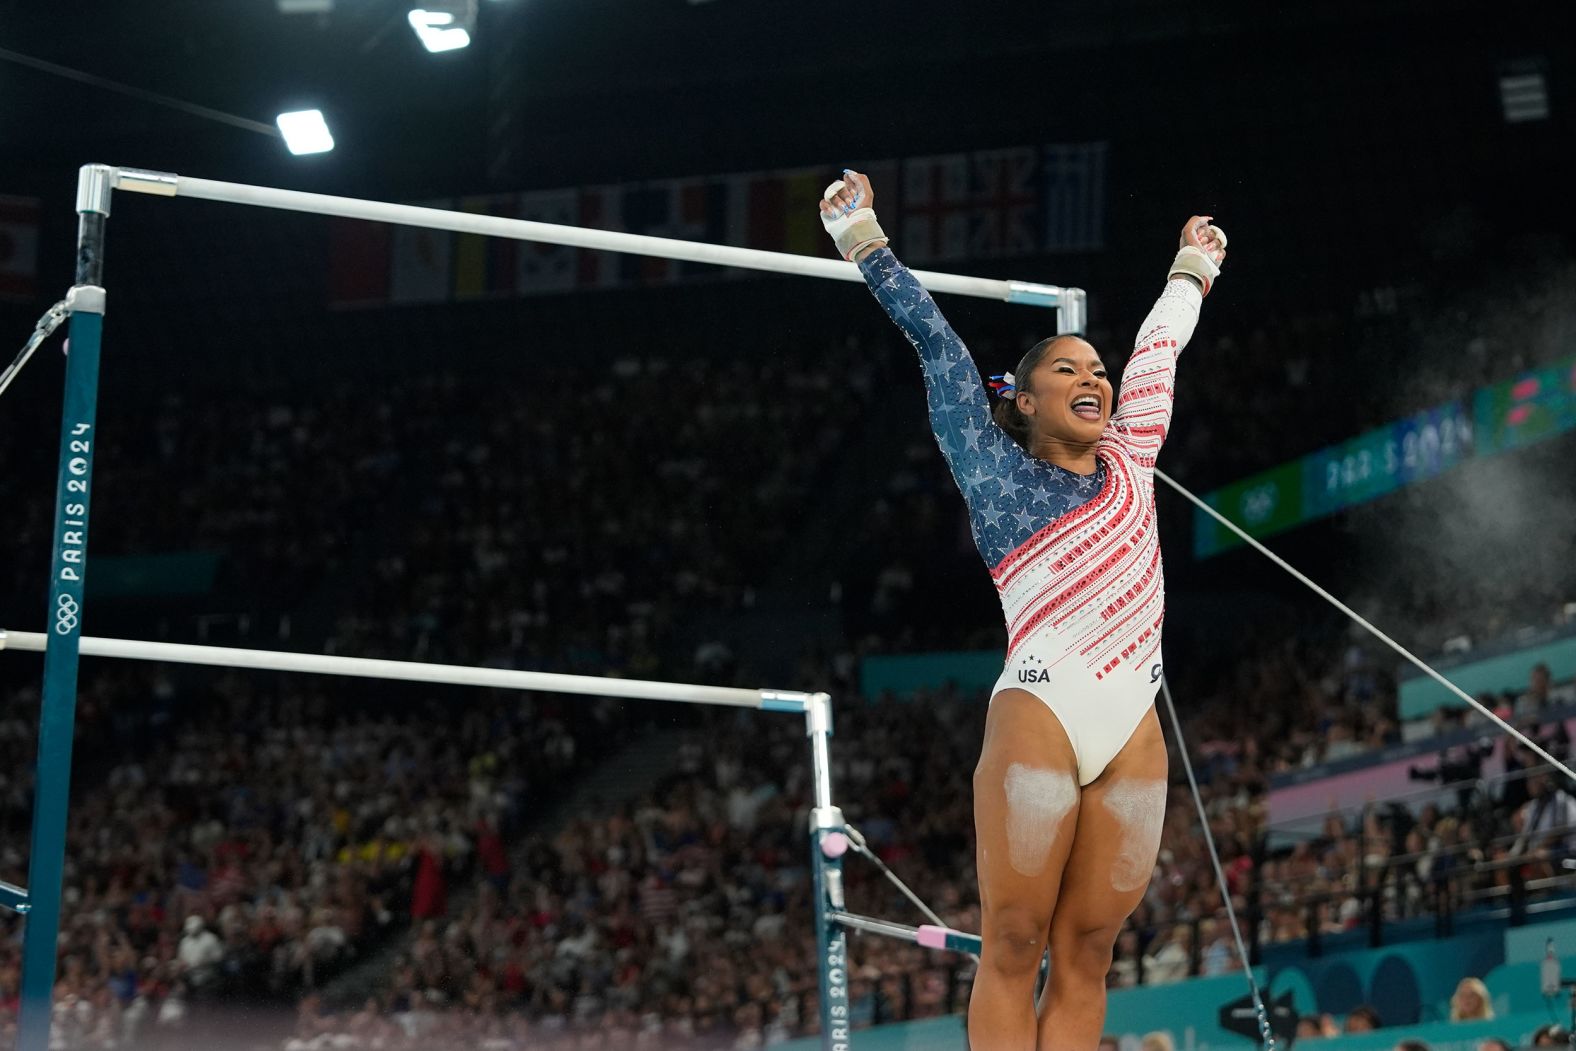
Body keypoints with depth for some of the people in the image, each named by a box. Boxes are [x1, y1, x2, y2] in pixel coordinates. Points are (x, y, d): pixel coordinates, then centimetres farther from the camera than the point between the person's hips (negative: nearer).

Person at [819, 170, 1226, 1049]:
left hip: (1135, 735, 5)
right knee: (1014, 949, -8)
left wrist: (1192, 272, 49)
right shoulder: (999, 473, 9)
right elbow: (936, 341, 8)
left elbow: (1158, 350, 35)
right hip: (1038, 717, -5)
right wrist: (867, 243, 9)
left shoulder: (1129, 462, 20)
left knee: (1086, 954, 0)